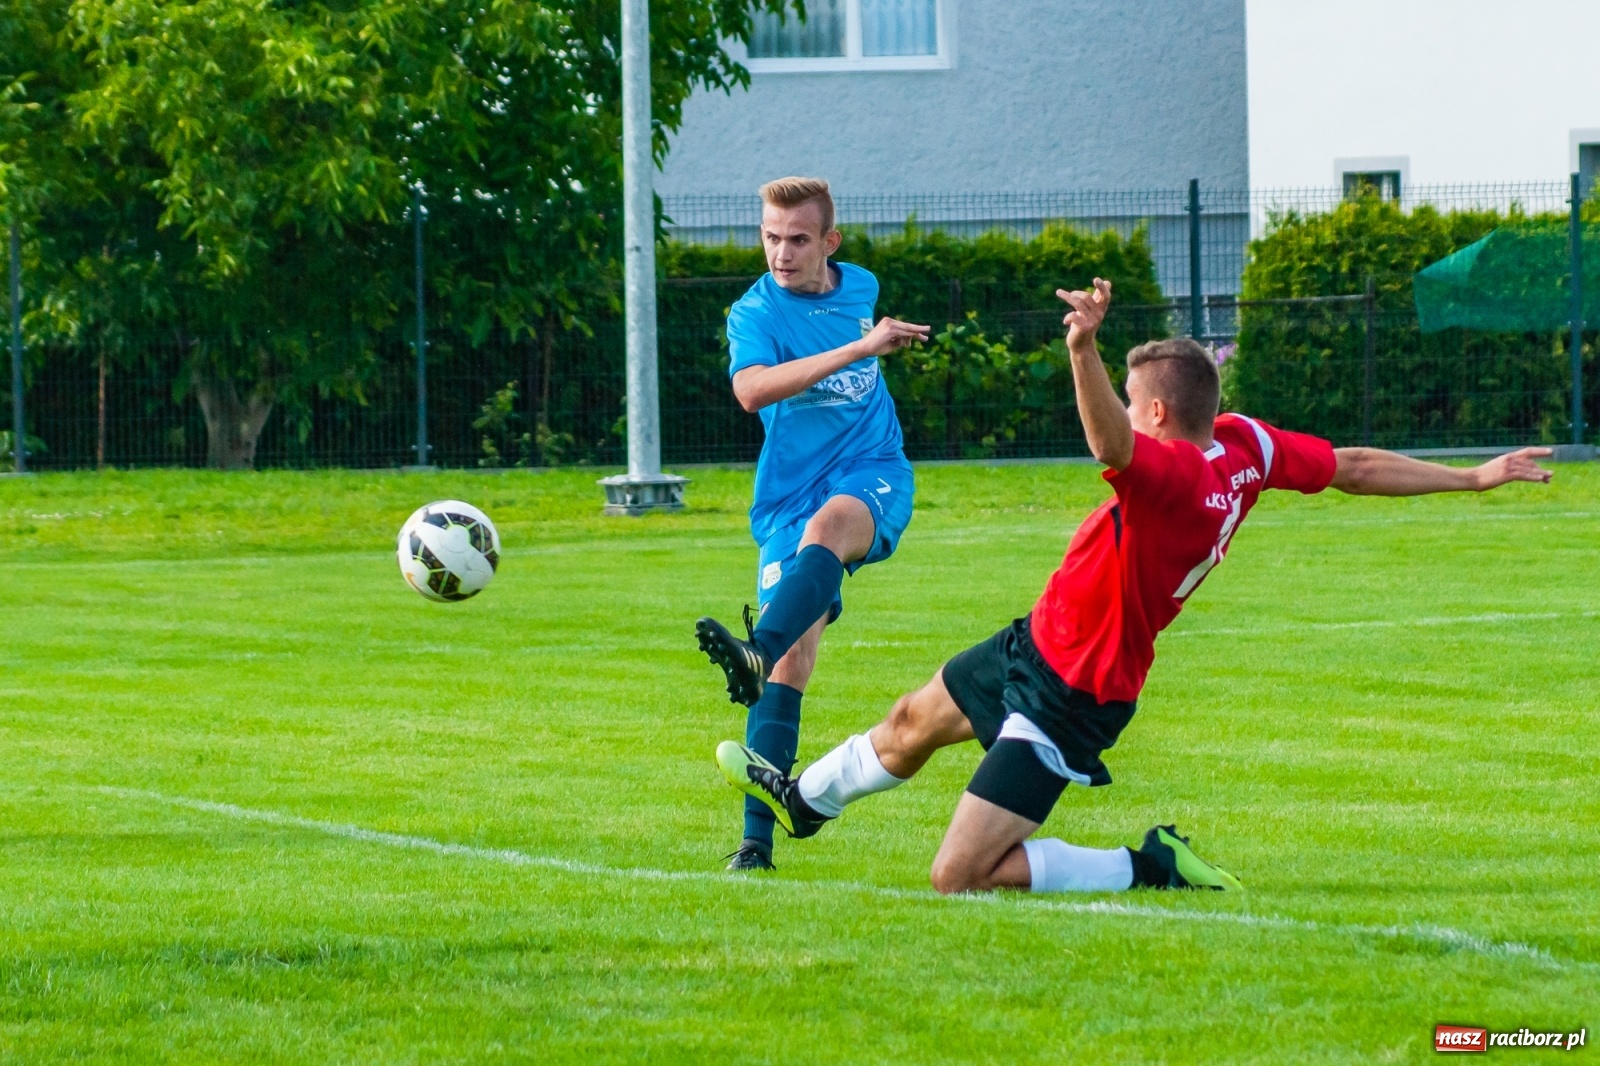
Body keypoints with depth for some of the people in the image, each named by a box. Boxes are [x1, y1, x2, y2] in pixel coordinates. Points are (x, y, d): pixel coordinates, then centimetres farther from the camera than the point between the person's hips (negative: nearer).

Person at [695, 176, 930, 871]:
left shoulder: (862, 288, 10)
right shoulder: (756, 312, -6)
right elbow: (750, 389, -30)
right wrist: (858, 348, -33)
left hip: (873, 477, 1)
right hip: (790, 495, -1)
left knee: (826, 526, -37)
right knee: (792, 665, -13)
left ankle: (757, 651, -61)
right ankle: (757, 839, -12)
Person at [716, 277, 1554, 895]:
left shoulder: (1177, 474, -35)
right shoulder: (1244, 445, -9)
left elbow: (1110, 443, -57)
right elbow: (1355, 468, -1)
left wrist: (1084, 350, -74)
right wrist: (1474, 476, 10)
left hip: (1070, 697, -10)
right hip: (1037, 643, 10)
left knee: (959, 879, -10)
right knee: (915, 722, 32)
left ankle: (1149, 868, -2)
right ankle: (804, 800, 60)